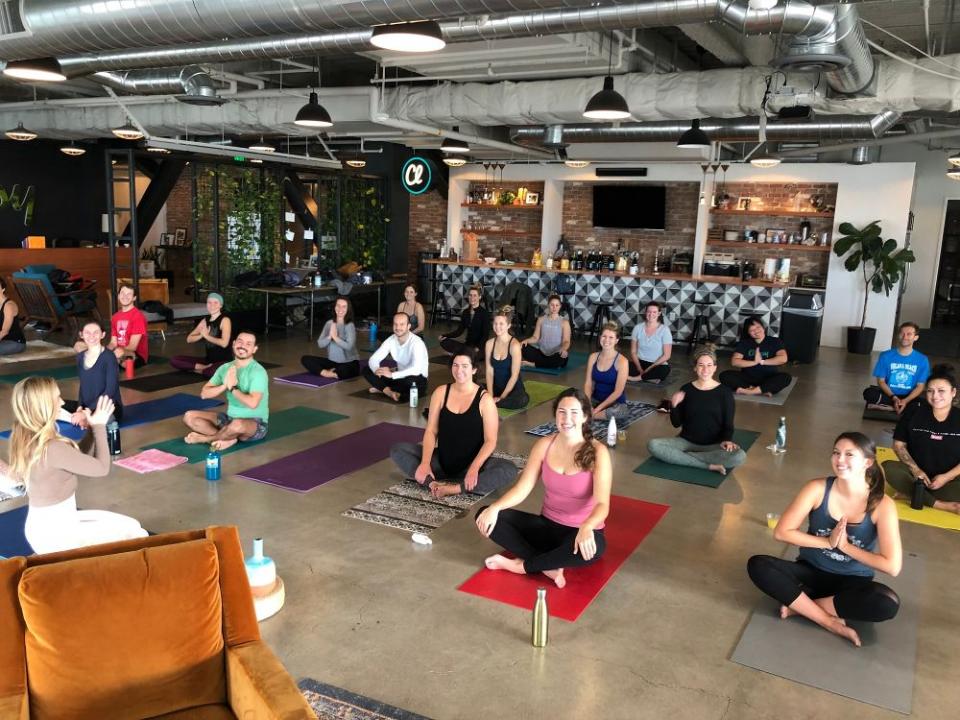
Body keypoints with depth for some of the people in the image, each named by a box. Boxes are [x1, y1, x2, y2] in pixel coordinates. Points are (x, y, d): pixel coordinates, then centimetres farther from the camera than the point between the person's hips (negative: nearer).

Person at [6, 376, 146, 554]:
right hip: (55, 536, -9)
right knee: (137, 535, -5)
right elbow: (102, 468, -17)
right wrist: (99, 426, -9)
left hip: (42, 527, 9)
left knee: (131, 525, 15)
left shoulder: (24, 440, 0)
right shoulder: (52, 448, -28)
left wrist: (91, 429, 6)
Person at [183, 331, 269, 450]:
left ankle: (204, 438, -12)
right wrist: (225, 385, -16)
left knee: (238, 425, -41)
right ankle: (227, 438, -19)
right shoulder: (225, 368, 4)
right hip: (230, 418, 7)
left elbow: (252, 403, -31)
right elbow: (204, 393, 1)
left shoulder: (258, 371, -18)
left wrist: (232, 388, -17)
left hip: (256, 424, -7)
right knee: (189, 416, -3)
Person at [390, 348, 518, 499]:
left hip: (471, 464, -3)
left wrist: (474, 469, -27)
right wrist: (425, 463, -18)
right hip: (441, 460, 3)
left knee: (509, 470, -31)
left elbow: (490, 441, -11)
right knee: (397, 450, -14)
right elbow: (431, 431, -2)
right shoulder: (440, 393, 1)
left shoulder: (485, 399, -8)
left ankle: (454, 489, -40)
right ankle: (432, 483, -33)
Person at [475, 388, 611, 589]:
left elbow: (602, 505, -24)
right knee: (485, 516, -13)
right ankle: (549, 566, -21)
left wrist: (586, 528, -46)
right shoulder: (544, 445, -3)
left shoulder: (597, 452, -16)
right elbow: (522, 488, -6)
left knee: (594, 547, -41)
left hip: (580, 532, -4)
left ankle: (521, 565, -18)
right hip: (547, 526, 4)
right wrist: (495, 507, -25)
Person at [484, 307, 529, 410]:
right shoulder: (490, 343, 1)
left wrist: (501, 397, -16)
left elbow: (514, 375, -15)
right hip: (496, 386, 3)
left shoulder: (514, 345, -14)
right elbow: (489, 372, -2)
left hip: (513, 387, -3)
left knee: (523, 400, -37)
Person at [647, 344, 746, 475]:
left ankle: (681, 456, -20)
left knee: (739, 456, -33)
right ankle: (709, 466, -23)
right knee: (653, 445, -26)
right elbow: (676, 423, 6)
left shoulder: (725, 392, -1)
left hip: (713, 445, -1)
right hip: (686, 442, 1)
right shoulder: (686, 390, 3)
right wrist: (674, 406, -14)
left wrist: (727, 440, -22)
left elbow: (728, 425, 0)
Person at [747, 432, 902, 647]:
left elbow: (892, 566, -21)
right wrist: (828, 542, -18)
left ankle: (800, 606, -19)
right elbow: (782, 532, -13)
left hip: (853, 582, -1)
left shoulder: (882, 505, -16)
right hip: (811, 572, 1)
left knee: (888, 603, -34)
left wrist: (845, 545, -17)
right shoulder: (818, 489, -13)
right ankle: (829, 620, -20)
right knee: (757, 565, -24)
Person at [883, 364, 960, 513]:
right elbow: (899, 444, 2)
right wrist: (915, 469, -11)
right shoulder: (914, 413, -3)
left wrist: (946, 477, -14)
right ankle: (942, 505, -28)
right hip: (916, 473, 1)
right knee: (888, 468, -31)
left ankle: (910, 492, -24)